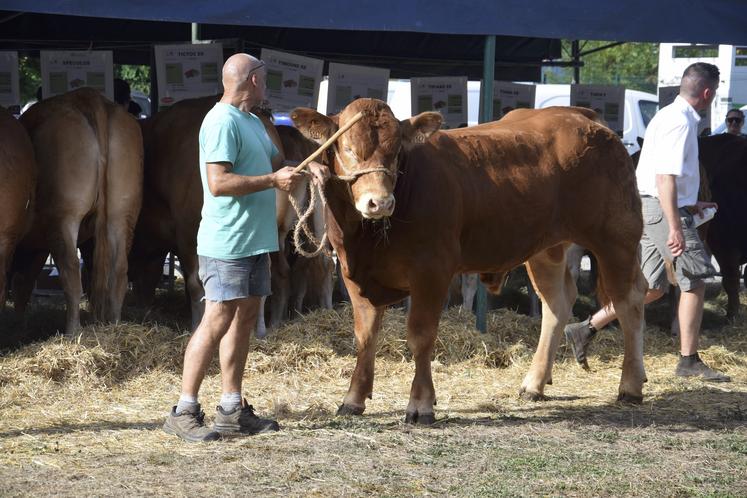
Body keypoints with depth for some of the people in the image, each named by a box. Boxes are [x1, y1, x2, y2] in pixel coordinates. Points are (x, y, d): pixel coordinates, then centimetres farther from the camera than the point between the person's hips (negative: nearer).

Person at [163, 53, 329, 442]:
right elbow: (219, 182, -22)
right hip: (226, 243, -10)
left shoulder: (251, 122, 17)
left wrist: (307, 165, 10)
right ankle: (183, 412, -7)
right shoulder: (222, 122, -15)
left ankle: (232, 410, 17)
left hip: (254, 241, 10)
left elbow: (275, 159, 30)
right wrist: (272, 181, -18)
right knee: (218, 319, -10)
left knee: (246, 316, 11)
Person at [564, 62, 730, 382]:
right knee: (695, 280, -4)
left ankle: (586, 329, 12)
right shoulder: (680, 122, -15)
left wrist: (690, 204, 29)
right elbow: (665, 178, -22)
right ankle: (689, 361, 0)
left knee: (651, 287, 12)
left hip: (650, 208, 10)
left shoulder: (670, 116, 17)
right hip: (662, 209, -10)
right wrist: (675, 228, -26)